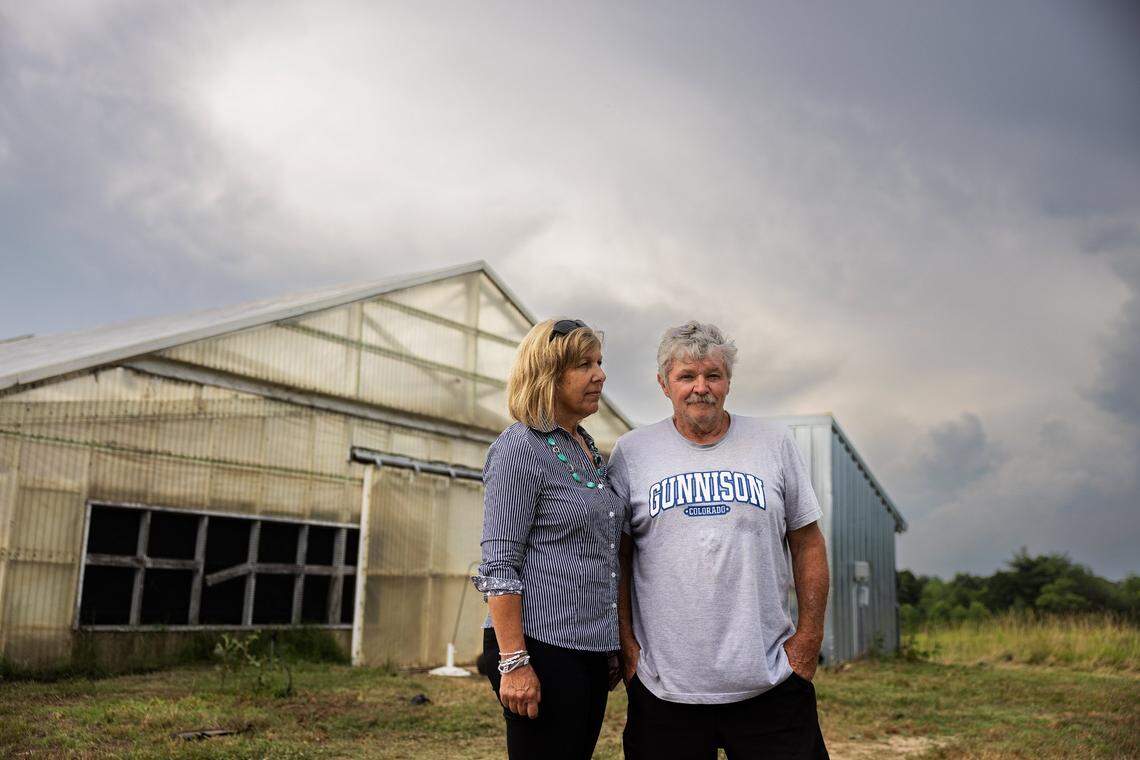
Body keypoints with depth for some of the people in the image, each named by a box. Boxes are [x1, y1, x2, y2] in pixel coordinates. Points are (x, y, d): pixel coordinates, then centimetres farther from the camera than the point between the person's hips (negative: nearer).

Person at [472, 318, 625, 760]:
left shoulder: (588, 449, 14)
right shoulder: (521, 449, -10)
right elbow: (499, 564, -15)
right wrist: (514, 662, -20)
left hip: (591, 652, 8)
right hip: (542, 649, -8)